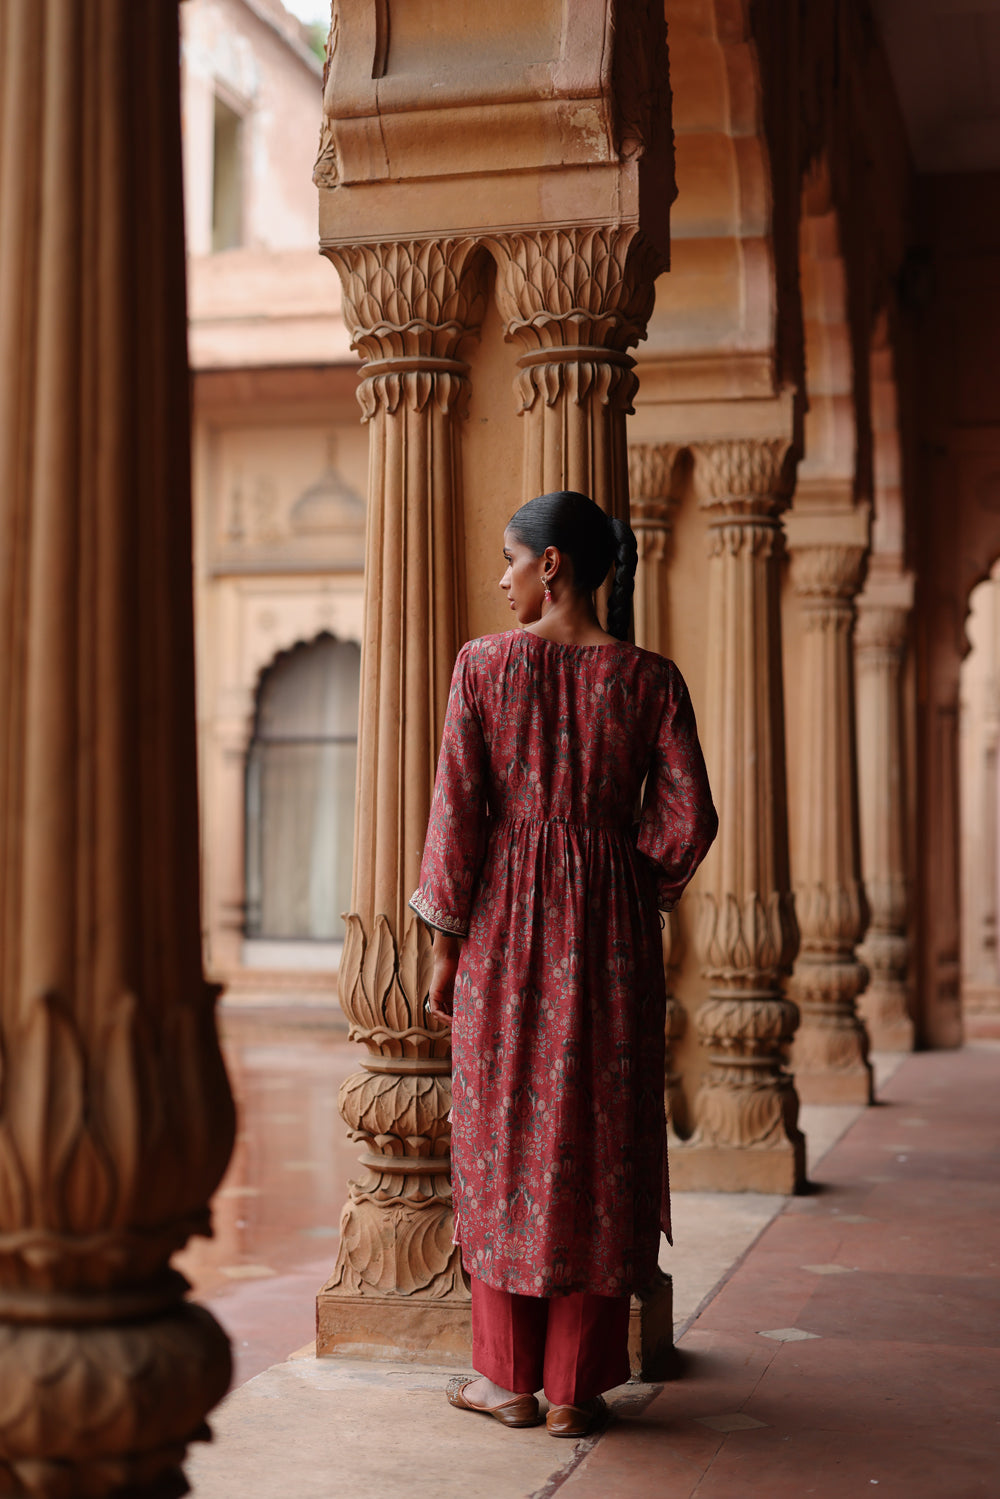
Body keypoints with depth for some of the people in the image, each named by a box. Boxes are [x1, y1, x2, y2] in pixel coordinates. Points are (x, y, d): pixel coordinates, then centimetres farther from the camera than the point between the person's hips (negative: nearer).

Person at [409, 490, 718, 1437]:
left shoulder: (483, 664, -6)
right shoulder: (649, 678, -1)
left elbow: (458, 810, -7)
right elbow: (687, 819, -5)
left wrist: (445, 943, 0)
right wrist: (633, 896, 12)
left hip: (506, 915, -1)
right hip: (613, 930, 1)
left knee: (504, 1135, 9)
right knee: (600, 1142, 8)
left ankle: (508, 1377, 16)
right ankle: (575, 1388, 13)